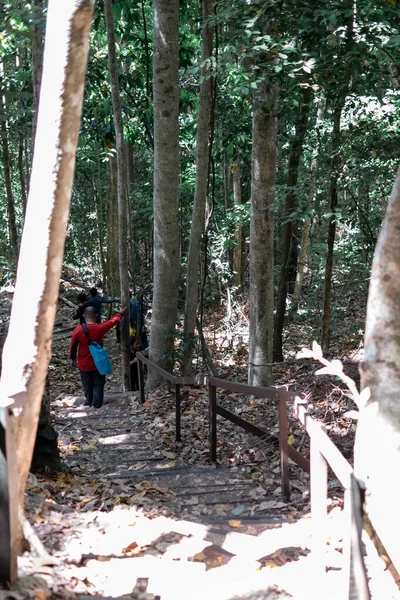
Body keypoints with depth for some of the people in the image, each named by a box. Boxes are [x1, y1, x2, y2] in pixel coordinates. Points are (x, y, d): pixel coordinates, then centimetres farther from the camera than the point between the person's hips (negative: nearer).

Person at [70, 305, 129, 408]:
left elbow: (73, 346, -7)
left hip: (84, 363, 1)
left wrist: (73, 359, 10)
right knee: (98, 383, 15)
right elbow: (113, 321, 2)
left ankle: (89, 401, 39)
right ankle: (96, 404, 16)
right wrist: (121, 314, 20)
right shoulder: (100, 328, -17)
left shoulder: (78, 330, -18)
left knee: (87, 383, 21)